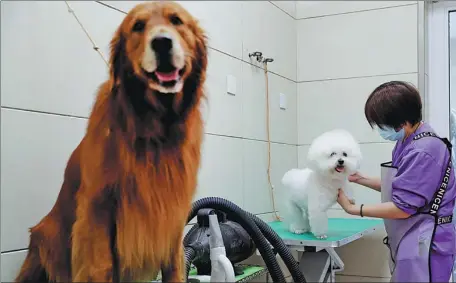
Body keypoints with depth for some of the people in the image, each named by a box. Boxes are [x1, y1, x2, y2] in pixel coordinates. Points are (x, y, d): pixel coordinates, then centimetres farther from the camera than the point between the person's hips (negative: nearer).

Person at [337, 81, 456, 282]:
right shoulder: (408, 143, 7)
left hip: (423, 245, -9)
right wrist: (360, 179, 8)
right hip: (409, 242, 9)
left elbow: (402, 208, -22)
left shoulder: (423, 151, -23)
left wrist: (352, 209, -14)